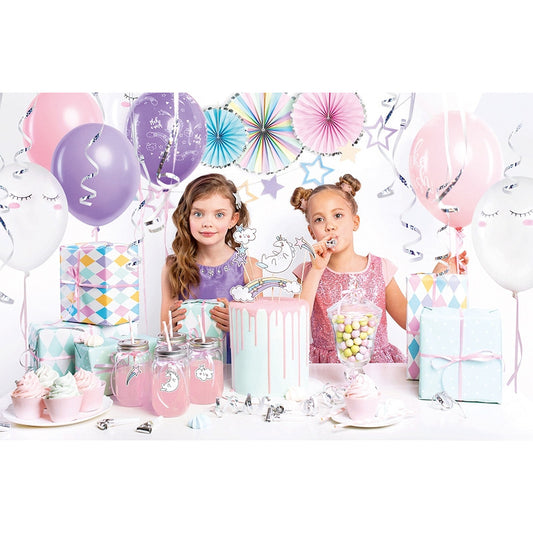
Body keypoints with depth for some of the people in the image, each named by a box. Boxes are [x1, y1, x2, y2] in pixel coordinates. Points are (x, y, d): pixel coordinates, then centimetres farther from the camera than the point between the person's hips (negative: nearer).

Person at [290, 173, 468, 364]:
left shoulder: (379, 268, 4)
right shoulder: (308, 273, 1)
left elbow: (408, 319, 4)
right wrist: (316, 271, -15)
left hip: (377, 363, 3)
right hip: (326, 369, -3)